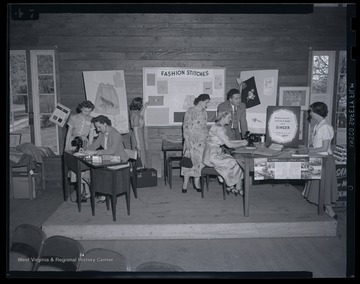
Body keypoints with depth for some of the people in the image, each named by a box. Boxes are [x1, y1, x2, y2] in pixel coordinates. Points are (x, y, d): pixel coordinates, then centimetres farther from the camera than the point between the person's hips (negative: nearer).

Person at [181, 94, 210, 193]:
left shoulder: (204, 112, 14)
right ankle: (185, 185, 3)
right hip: (191, 140, -6)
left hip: (202, 141, 6)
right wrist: (187, 140, -16)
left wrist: (207, 138, 13)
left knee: (199, 161, 4)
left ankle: (197, 183, 12)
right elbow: (186, 126, -10)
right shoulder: (190, 111, -6)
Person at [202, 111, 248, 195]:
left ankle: (230, 186, 1)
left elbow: (227, 141, 20)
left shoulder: (221, 127, 13)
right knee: (234, 163, -6)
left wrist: (241, 141, 12)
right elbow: (229, 145, -20)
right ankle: (238, 188, 9)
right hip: (212, 156, -9)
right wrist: (242, 144, -7)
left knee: (235, 160, -2)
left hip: (216, 153, 9)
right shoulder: (218, 128, -18)